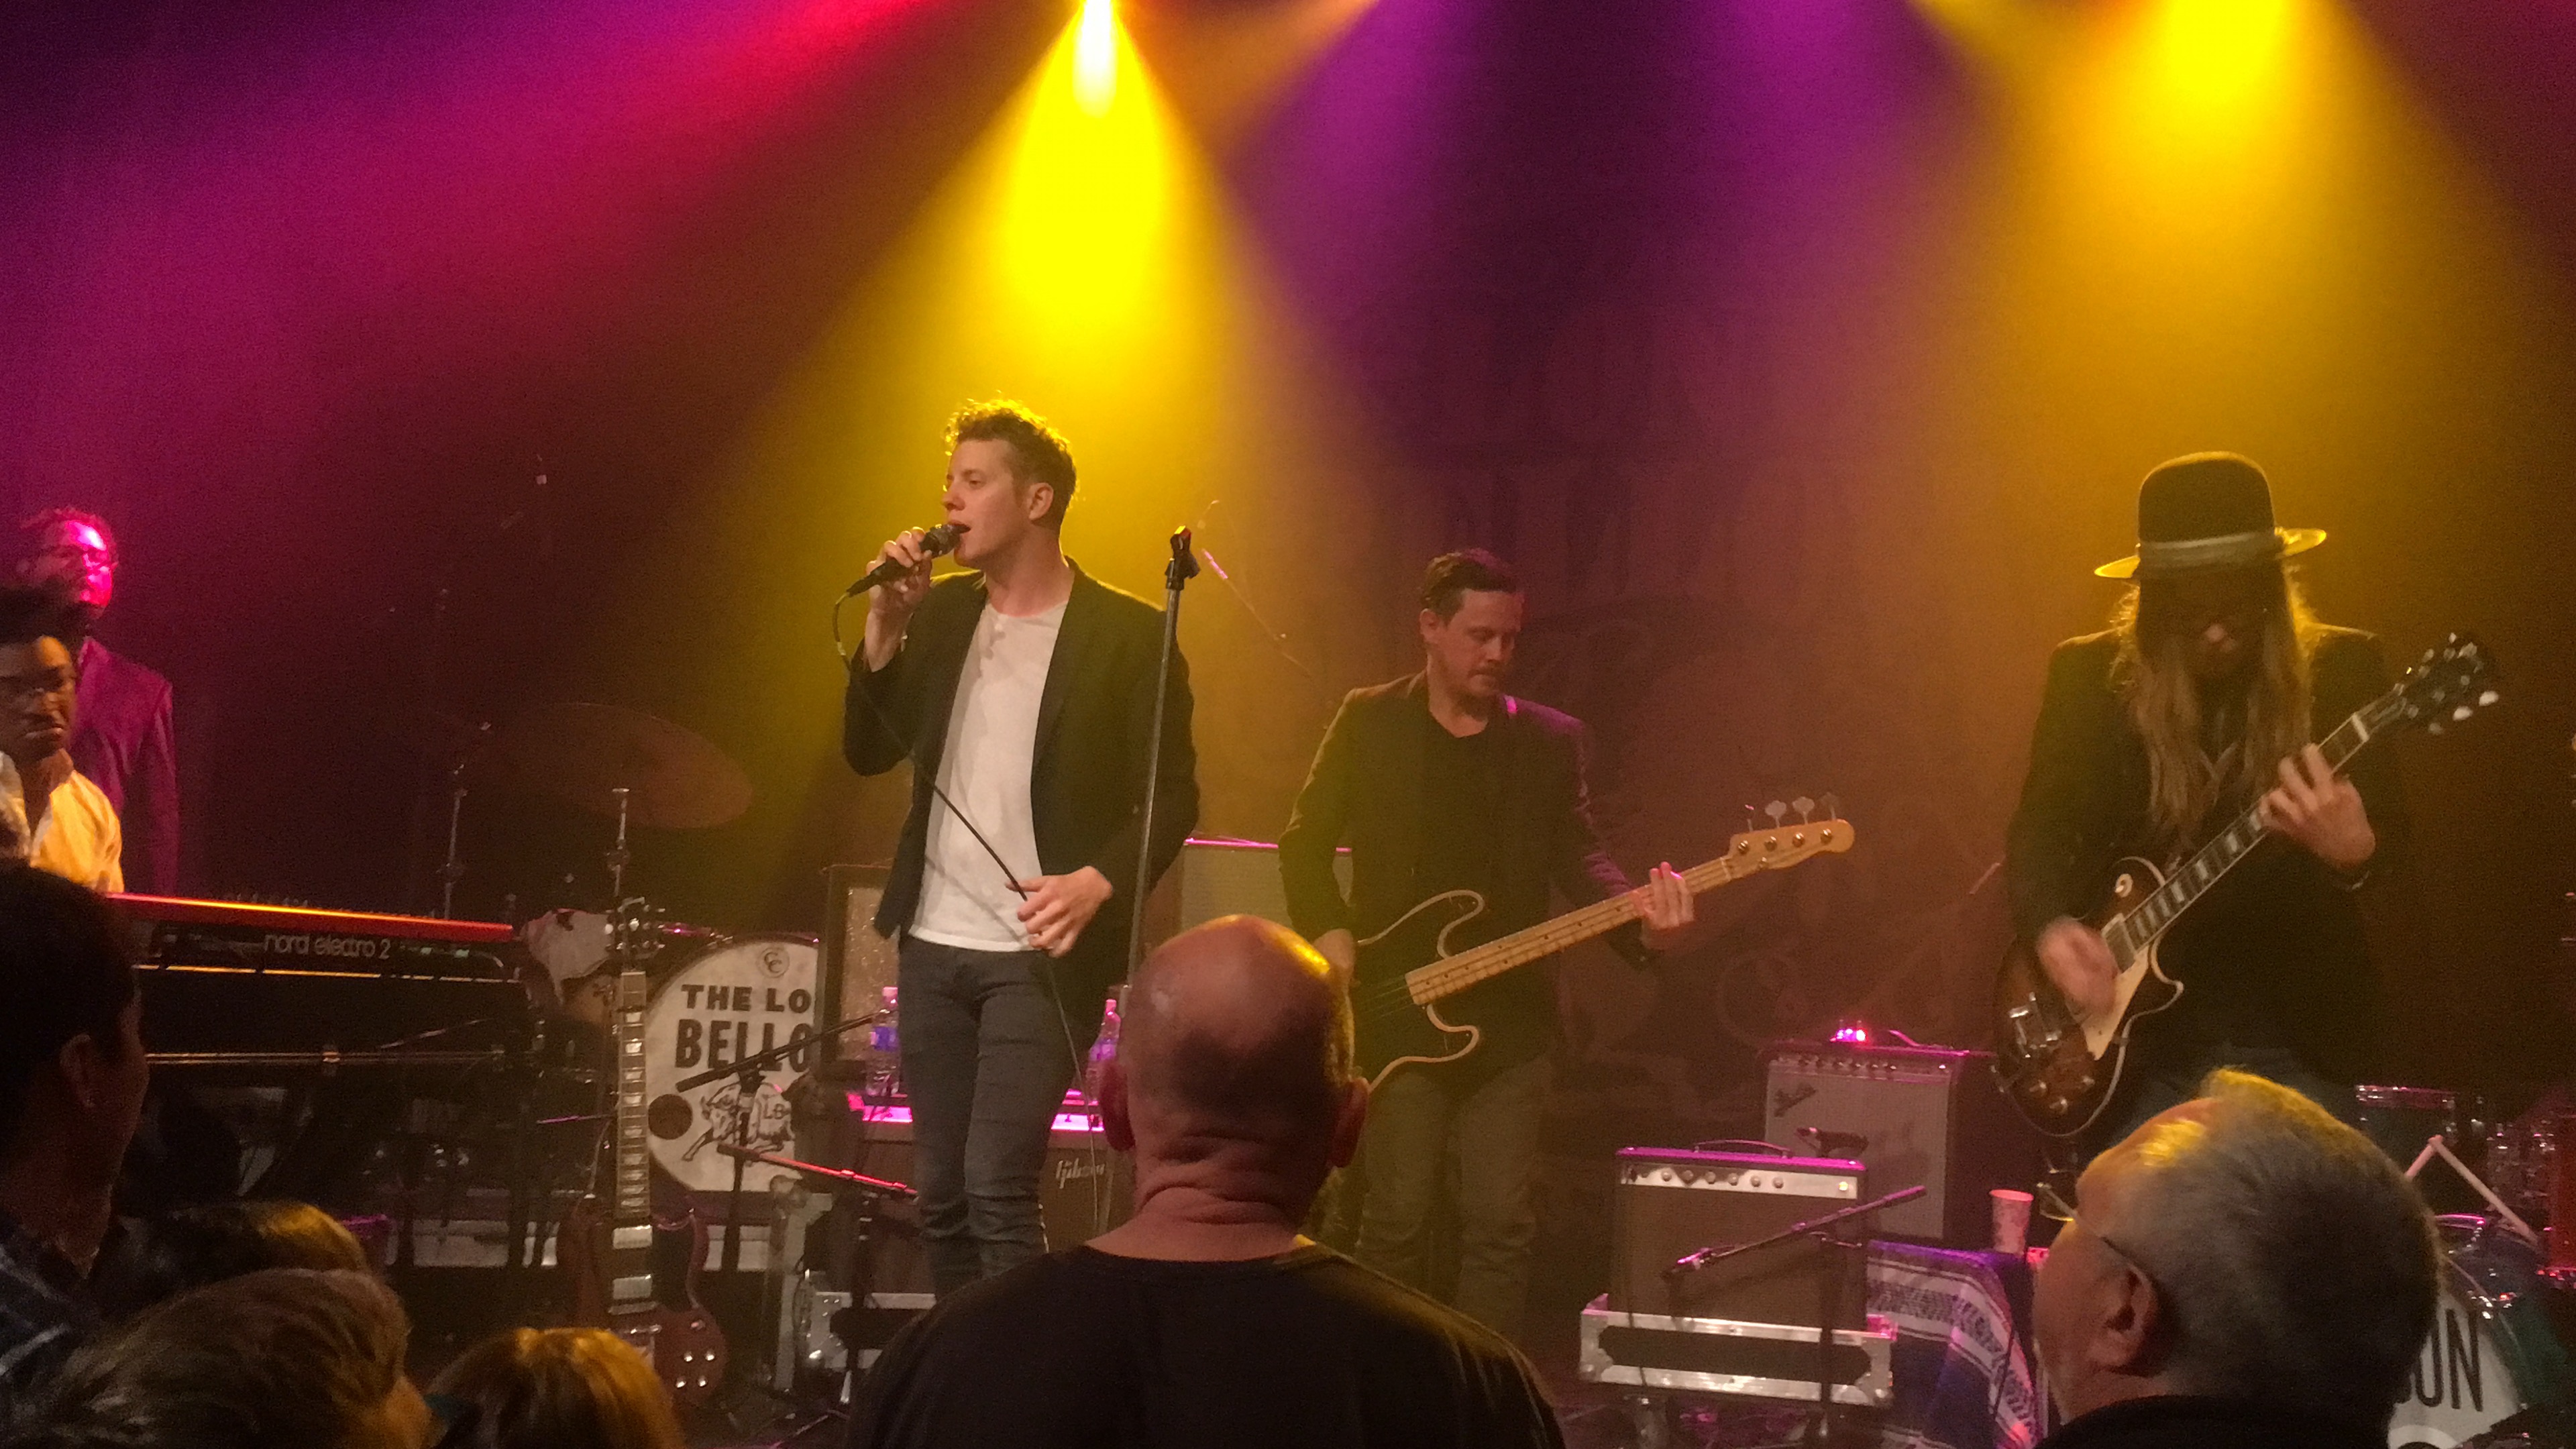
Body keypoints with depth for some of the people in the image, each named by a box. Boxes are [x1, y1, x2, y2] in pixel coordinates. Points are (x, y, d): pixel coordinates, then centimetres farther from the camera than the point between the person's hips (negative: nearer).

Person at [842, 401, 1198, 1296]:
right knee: (940, 1194, 10)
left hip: (1039, 953, -6)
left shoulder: (1129, 633, -6)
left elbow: (1172, 796, -7)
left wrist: (1099, 882, -23)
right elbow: (867, 753, 7)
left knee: (996, 1188, -14)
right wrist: (887, 629, -5)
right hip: (933, 947, 6)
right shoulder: (941, 613, 10)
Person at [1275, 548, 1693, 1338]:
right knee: (1398, 1217, -1)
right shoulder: (1369, 721, 4)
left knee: (1501, 1223, 2)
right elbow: (1306, 843, 6)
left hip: (1510, 1015, 2)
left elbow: (1579, 858, -1)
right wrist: (1331, 937, -9)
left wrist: (1641, 921, -20)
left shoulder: (1552, 739, 7)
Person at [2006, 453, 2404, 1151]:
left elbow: (2390, 828, -5)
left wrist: (2356, 848, -30)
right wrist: (2053, 926, -21)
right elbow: (2043, 824, -1)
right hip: (2141, 1043, 1)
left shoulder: (2340, 667, 0)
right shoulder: (2090, 674, 2)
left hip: (2298, 1043, 0)